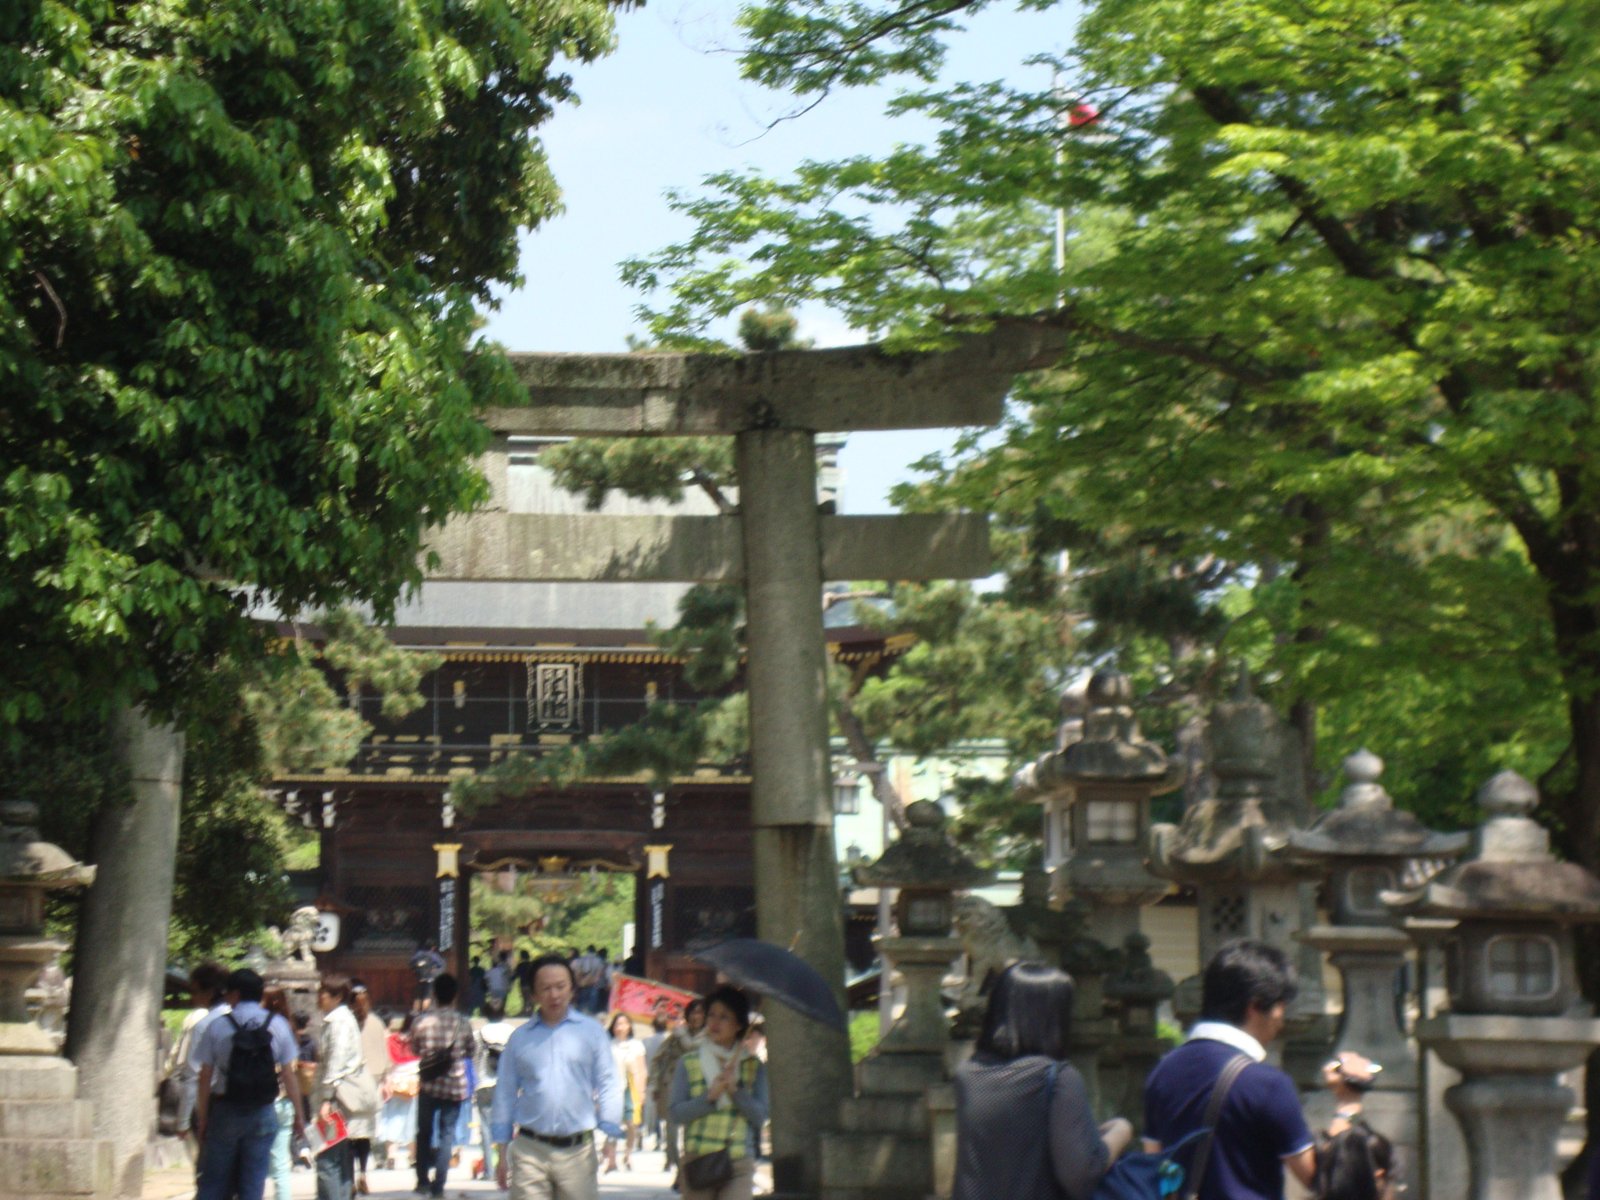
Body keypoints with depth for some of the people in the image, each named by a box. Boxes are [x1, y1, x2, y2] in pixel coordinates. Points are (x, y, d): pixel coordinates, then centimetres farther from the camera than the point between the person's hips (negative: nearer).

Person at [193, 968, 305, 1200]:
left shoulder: (217, 1026, -4)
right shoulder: (278, 1026, 0)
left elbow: (205, 1078, -3)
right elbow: (288, 1076, 1)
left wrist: (202, 1118, 5)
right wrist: (298, 1114, 8)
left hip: (225, 1111, -1)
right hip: (263, 1113, 1)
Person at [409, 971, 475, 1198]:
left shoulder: (421, 1021, -8)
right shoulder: (463, 1023, -8)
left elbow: (414, 1049, 5)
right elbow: (469, 1052, 5)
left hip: (428, 1085, 1)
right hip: (455, 1086, -1)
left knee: (425, 1132, 17)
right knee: (447, 1134, 6)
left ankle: (423, 1179, 16)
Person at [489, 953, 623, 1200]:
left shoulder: (592, 1031, 5)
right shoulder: (520, 1038, 8)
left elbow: (607, 1085, 5)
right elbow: (505, 1094, 11)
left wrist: (610, 1139, -5)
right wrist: (501, 1152, 8)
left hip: (578, 1151, 0)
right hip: (530, 1151, 0)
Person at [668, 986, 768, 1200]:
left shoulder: (754, 1067, 8)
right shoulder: (688, 1064, 7)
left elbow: (760, 1116, -1)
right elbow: (676, 1111, -3)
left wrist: (735, 1090, -14)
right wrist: (710, 1096, -16)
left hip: (739, 1163, -1)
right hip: (697, 1160, 1)